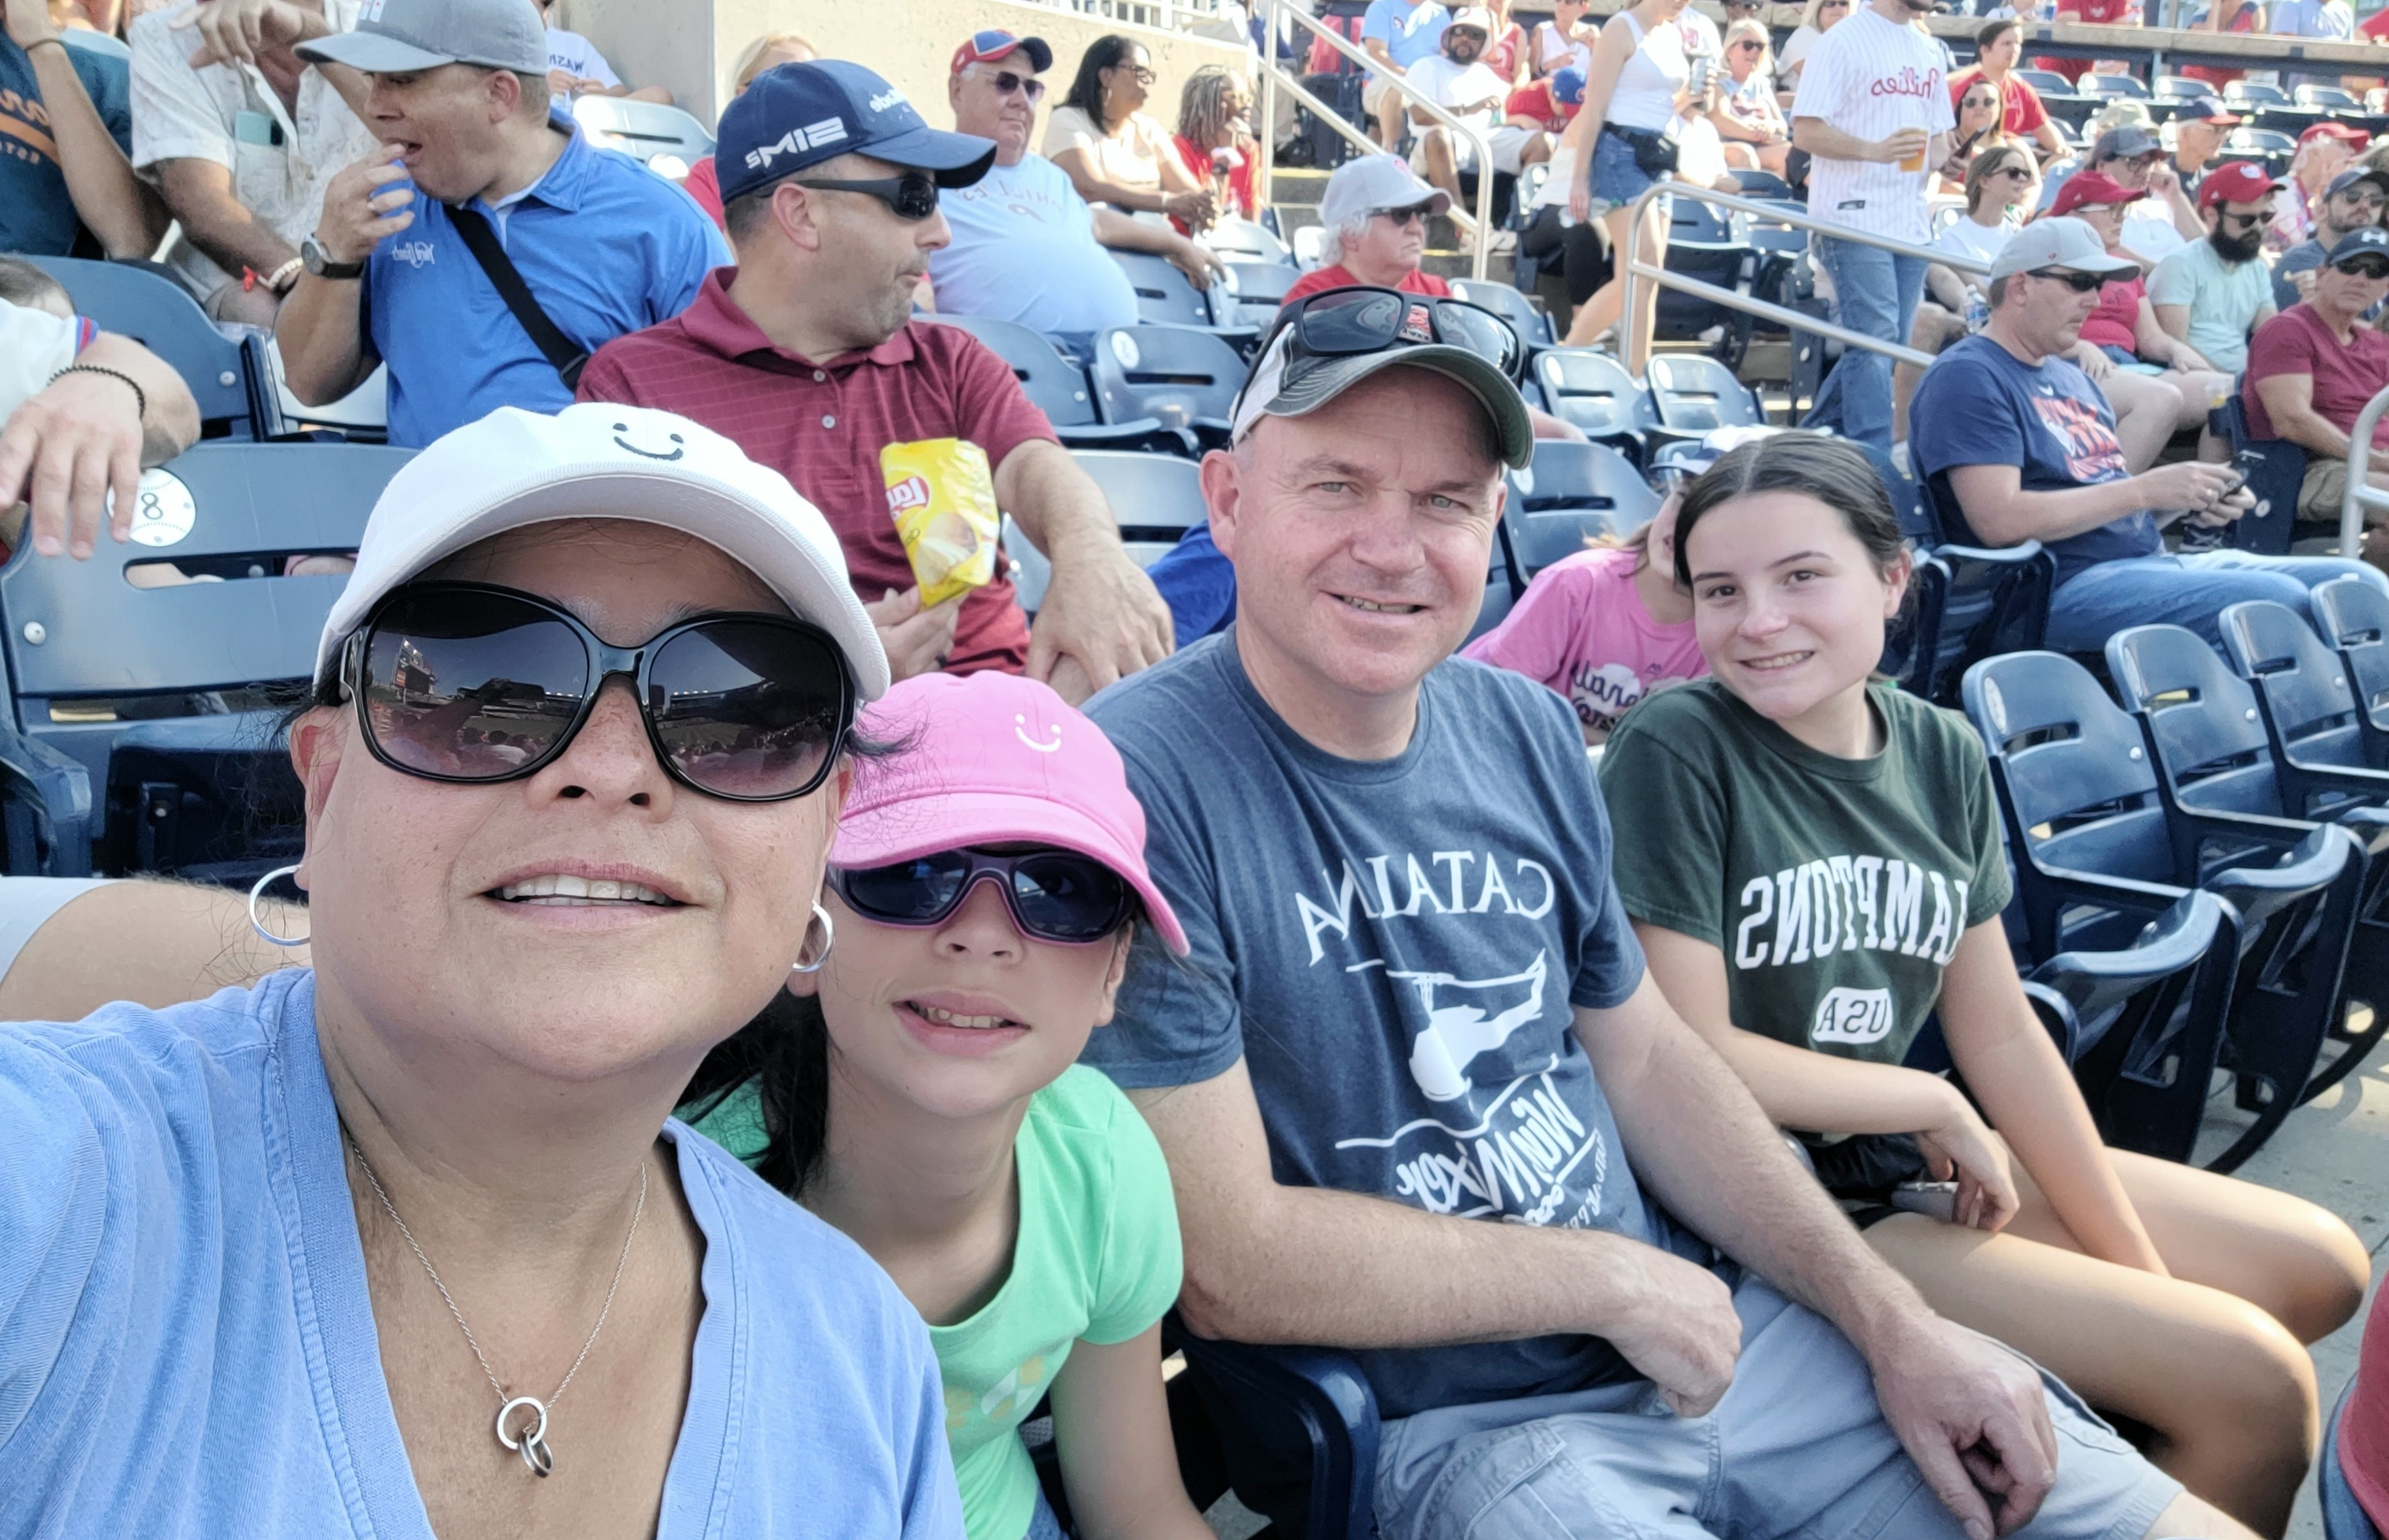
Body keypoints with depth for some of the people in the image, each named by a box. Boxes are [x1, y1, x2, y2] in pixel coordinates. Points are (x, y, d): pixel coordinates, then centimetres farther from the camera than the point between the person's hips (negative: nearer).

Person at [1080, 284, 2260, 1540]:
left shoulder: (1524, 730, 1)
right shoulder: (1144, 783, -21)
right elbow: (1226, 1267, -23)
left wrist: (1897, 1325, 3)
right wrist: (1612, 1280, -14)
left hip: (1712, 1328, 5)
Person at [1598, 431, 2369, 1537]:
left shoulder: (1941, 755, 1)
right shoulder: (1675, 754, -19)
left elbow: (2002, 1034, 5)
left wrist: (2141, 1270, 4)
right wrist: (1937, 1107, -8)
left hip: (1907, 1157, 8)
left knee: (2321, 1269, 16)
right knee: (2258, 1387, -11)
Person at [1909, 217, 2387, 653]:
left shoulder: (2069, 376, 23)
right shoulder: (1967, 378, -7)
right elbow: (2001, 521, -19)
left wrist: (2188, 502, 4)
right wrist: (2145, 489, -15)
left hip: (2152, 561, 10)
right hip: (2066, 586, -9)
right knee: (2278, 599, -27)